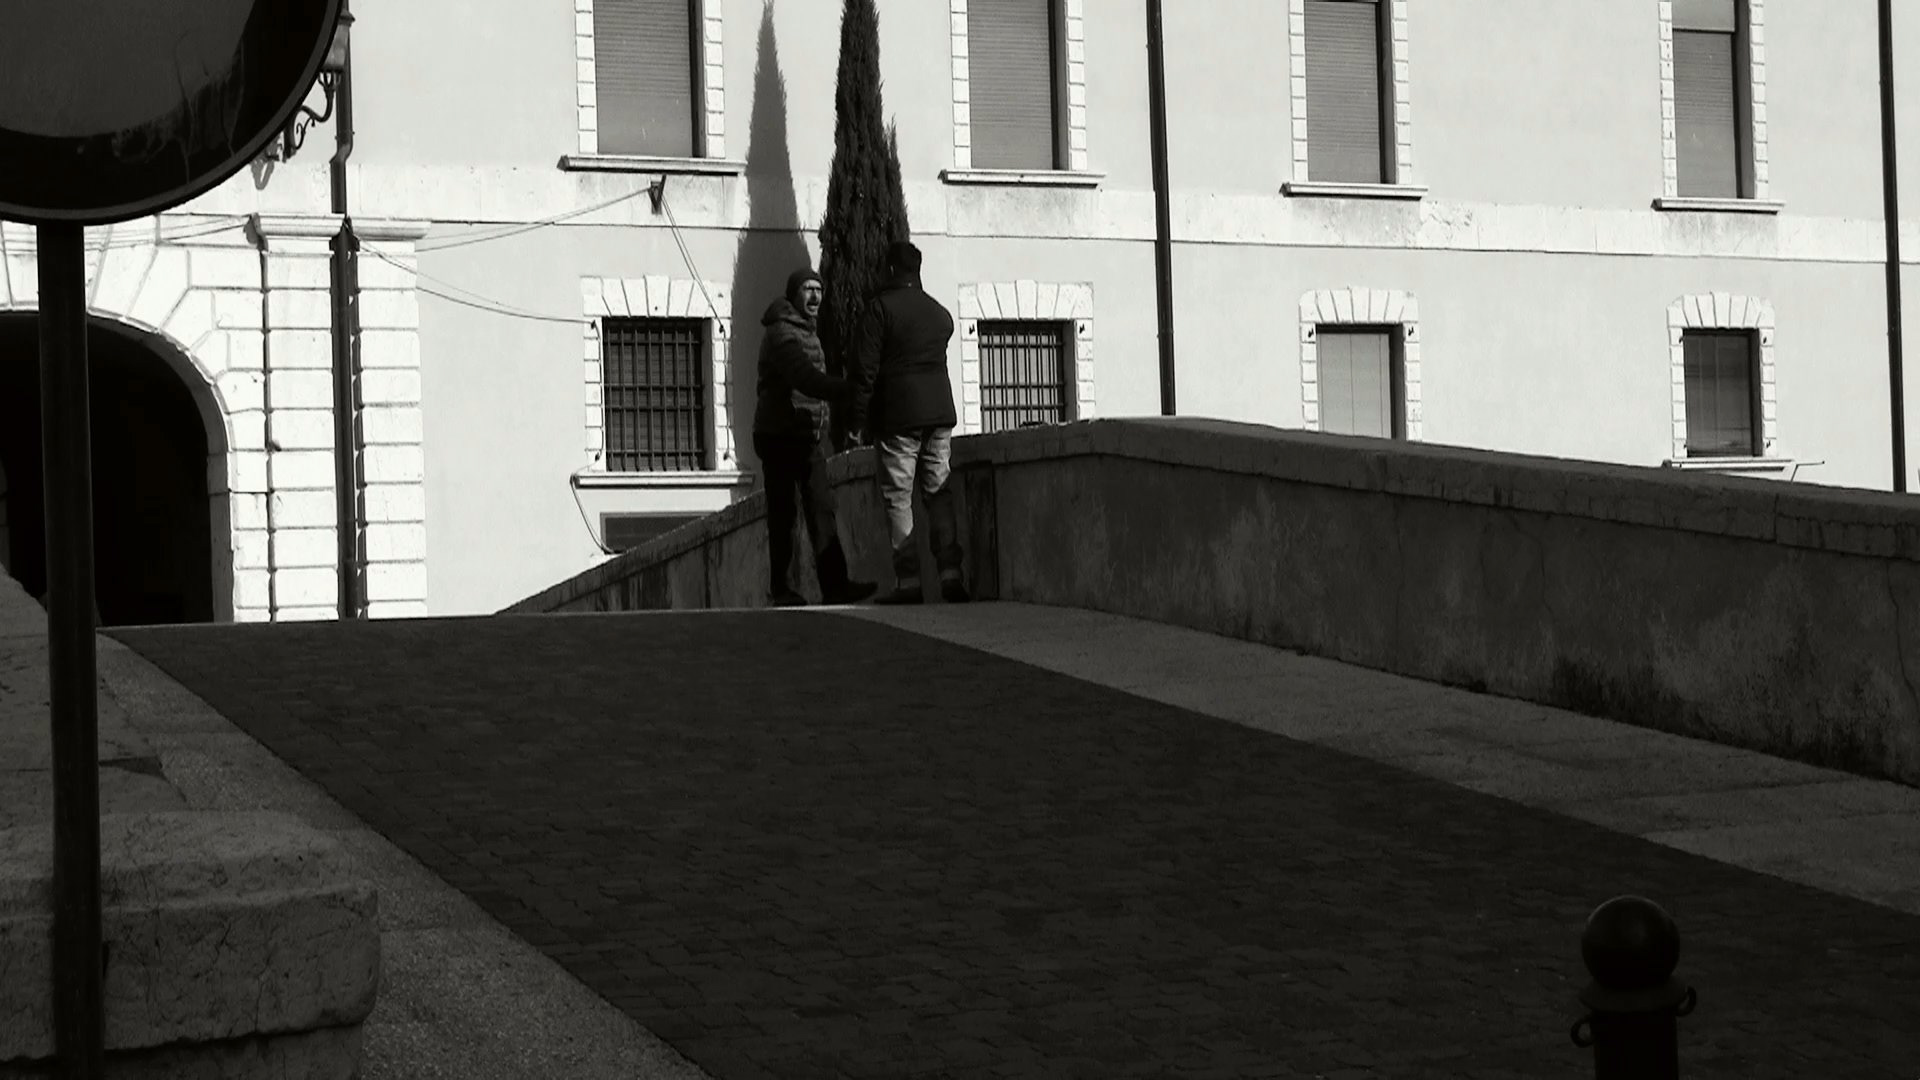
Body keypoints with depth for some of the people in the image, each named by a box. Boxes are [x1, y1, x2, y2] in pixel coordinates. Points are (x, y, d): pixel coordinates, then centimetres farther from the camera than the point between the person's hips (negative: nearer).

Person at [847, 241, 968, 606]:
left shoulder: (880, 307, -5)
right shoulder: (940, 314, 12)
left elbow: (864, 369, -8)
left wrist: (857, 421, -4)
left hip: (897, 416, -5)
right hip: (940, 412, 5)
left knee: (898, 498, -2)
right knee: (940, 493, 6)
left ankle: (908, 579, -8)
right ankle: (951, 574, -3)